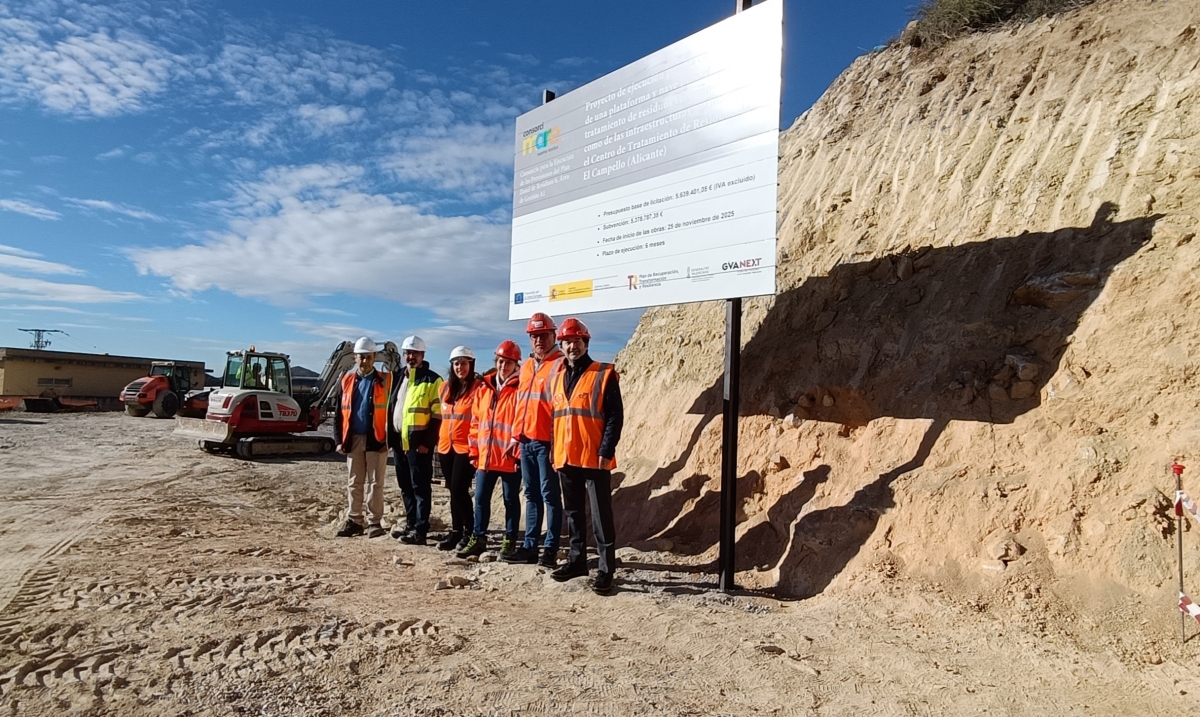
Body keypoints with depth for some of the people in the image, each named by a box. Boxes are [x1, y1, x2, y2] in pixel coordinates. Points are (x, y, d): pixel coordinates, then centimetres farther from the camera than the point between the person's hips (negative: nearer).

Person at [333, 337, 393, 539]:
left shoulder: (385, 381, -2)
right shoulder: (346, 380, 8)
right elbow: (339, 412, 10)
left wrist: (389, 440, -11)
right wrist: (339, 439, 3)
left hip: (376, 440, -4)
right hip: (353, 440, 4)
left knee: (375, 483, 3)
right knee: (354, 483, 11)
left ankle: (374, 522, 9)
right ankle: (354, 521, 20)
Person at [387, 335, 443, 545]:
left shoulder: (432, 380, -7)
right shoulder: (399, 378, 17)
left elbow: (437, 415, -11)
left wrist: (428, 442, -16)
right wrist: (390, 436, 14)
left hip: (418, 441, -8)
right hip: (399, 440, 8)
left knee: (420, 487, -4)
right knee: (405, 486, 14)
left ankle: (420, 530, -1)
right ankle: (411, 524, 24)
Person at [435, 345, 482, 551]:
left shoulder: (478, 388, -8)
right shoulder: (446, 387, 12)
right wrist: (439, 439, 16)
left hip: (466, 447, -6)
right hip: (446, 446, 6)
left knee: (459, 489, -10)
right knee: (453, 490, 12)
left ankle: (469, 532, 4)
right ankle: (456, 531, 21)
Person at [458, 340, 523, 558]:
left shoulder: (520, 389, -6)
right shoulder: (484, 387, 10)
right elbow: (475, 420, 13)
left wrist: (520, 451, -13)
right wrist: (475, 450, 9)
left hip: (510, 457, -5)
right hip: (485, 456, 5)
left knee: (510, 500, 8)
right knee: (481, 498, 10)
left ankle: (510, 540, 18)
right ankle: (478, 538, 21)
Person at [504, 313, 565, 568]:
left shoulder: (560, 364, -7)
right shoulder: (526, 366, 16)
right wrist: (517, 434, 17)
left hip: (547, 441, -7)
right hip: (526, 440, 8)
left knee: (549, 494, -1)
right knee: (531, 495, 12)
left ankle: (550, 549, 5)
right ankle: (530, 546, 20)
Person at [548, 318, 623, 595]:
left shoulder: (604, 374, -6)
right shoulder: (556, 378, 12)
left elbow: (615, 416, -9)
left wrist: (606, 451, -16)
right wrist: (554, 451, 14)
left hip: (594, 458, -6)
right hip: (566, 458, 6)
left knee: (600, 516, -2)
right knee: (572, 513, 15)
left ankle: (606, 570, 5)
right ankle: (577, 560, 28)